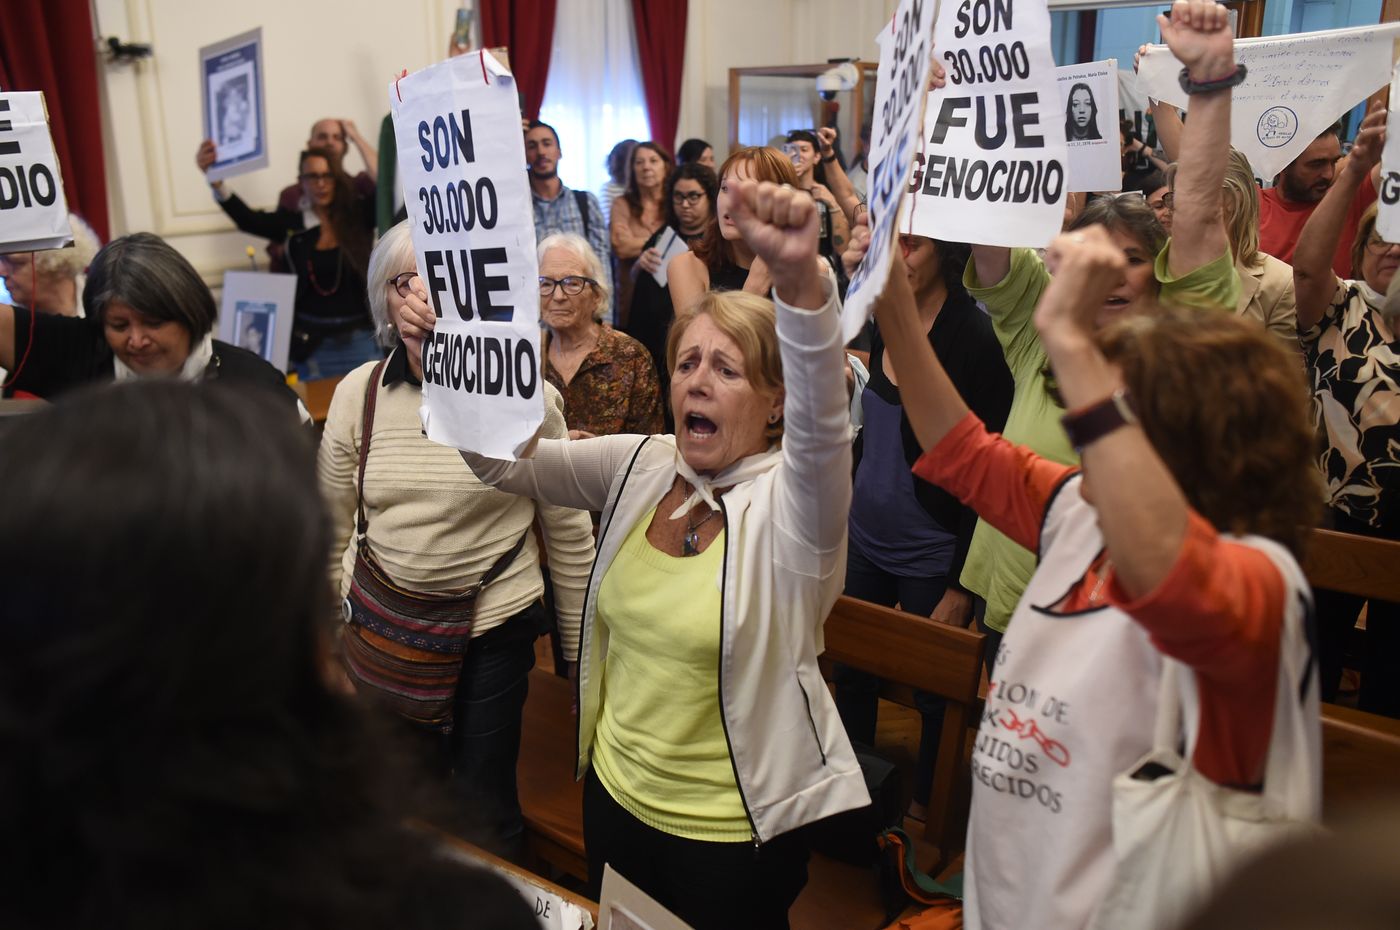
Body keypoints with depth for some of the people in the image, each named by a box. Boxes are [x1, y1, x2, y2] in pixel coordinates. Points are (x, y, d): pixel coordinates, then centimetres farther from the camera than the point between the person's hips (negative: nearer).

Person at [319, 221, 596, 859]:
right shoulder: (359, 392, -3)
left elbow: (570, 536, -4)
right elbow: (331, 528, 8)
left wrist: (583, 661, 1)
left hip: (493, 632, -3)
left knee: (484, 812, 9)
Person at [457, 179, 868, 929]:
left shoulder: (790, 501, -18)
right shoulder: (640, 465, -2)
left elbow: (822, 430, -39)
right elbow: (501, 461, -5)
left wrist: (798, 278, -55)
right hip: (615, 795, 5)